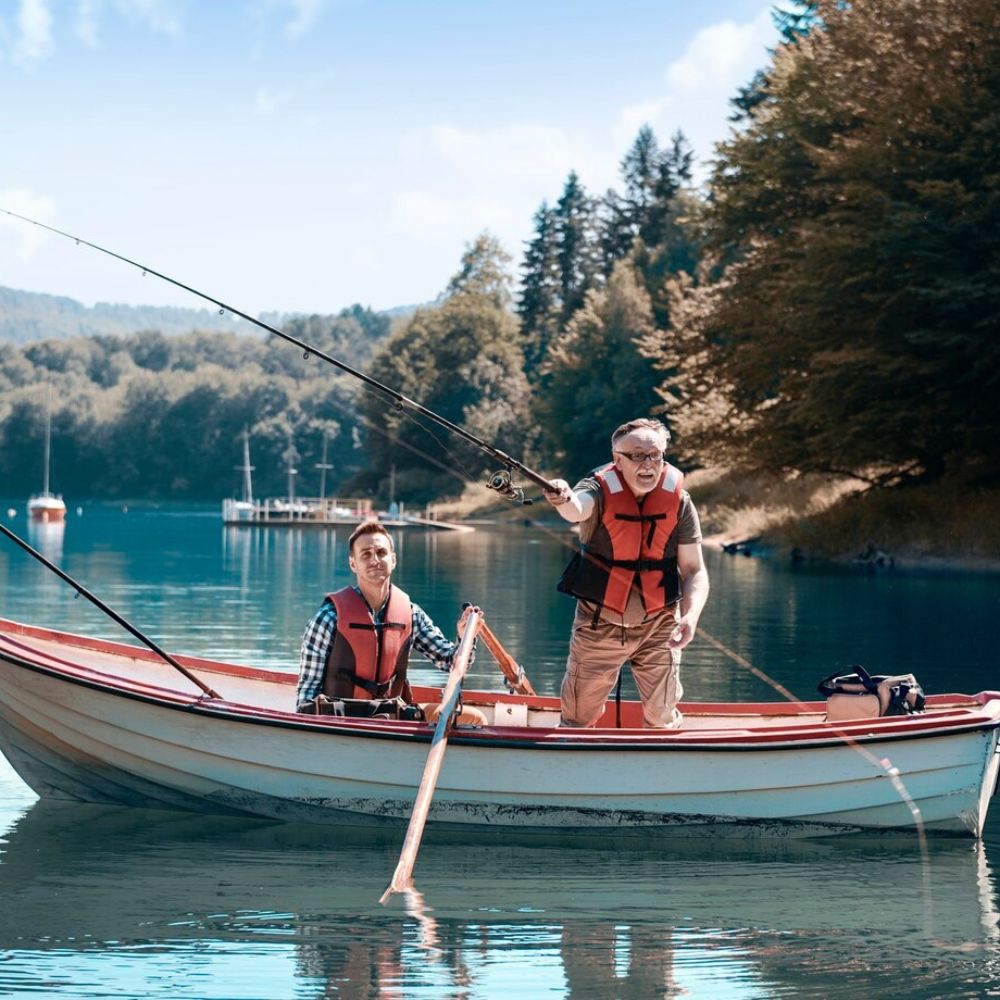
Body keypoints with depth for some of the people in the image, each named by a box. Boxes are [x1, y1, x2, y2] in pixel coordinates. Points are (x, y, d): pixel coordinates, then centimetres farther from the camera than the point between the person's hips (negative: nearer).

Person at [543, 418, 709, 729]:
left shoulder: (678, 501, -9)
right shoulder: (601, 490, -15)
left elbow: (694, 570, -5)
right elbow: (577, 508, -40)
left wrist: (691, 616, -24)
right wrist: (564, 500, -65)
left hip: (658, 626, 1)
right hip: (599, 624, -1)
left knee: (662, 719, 9)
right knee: (578, 717, 8)